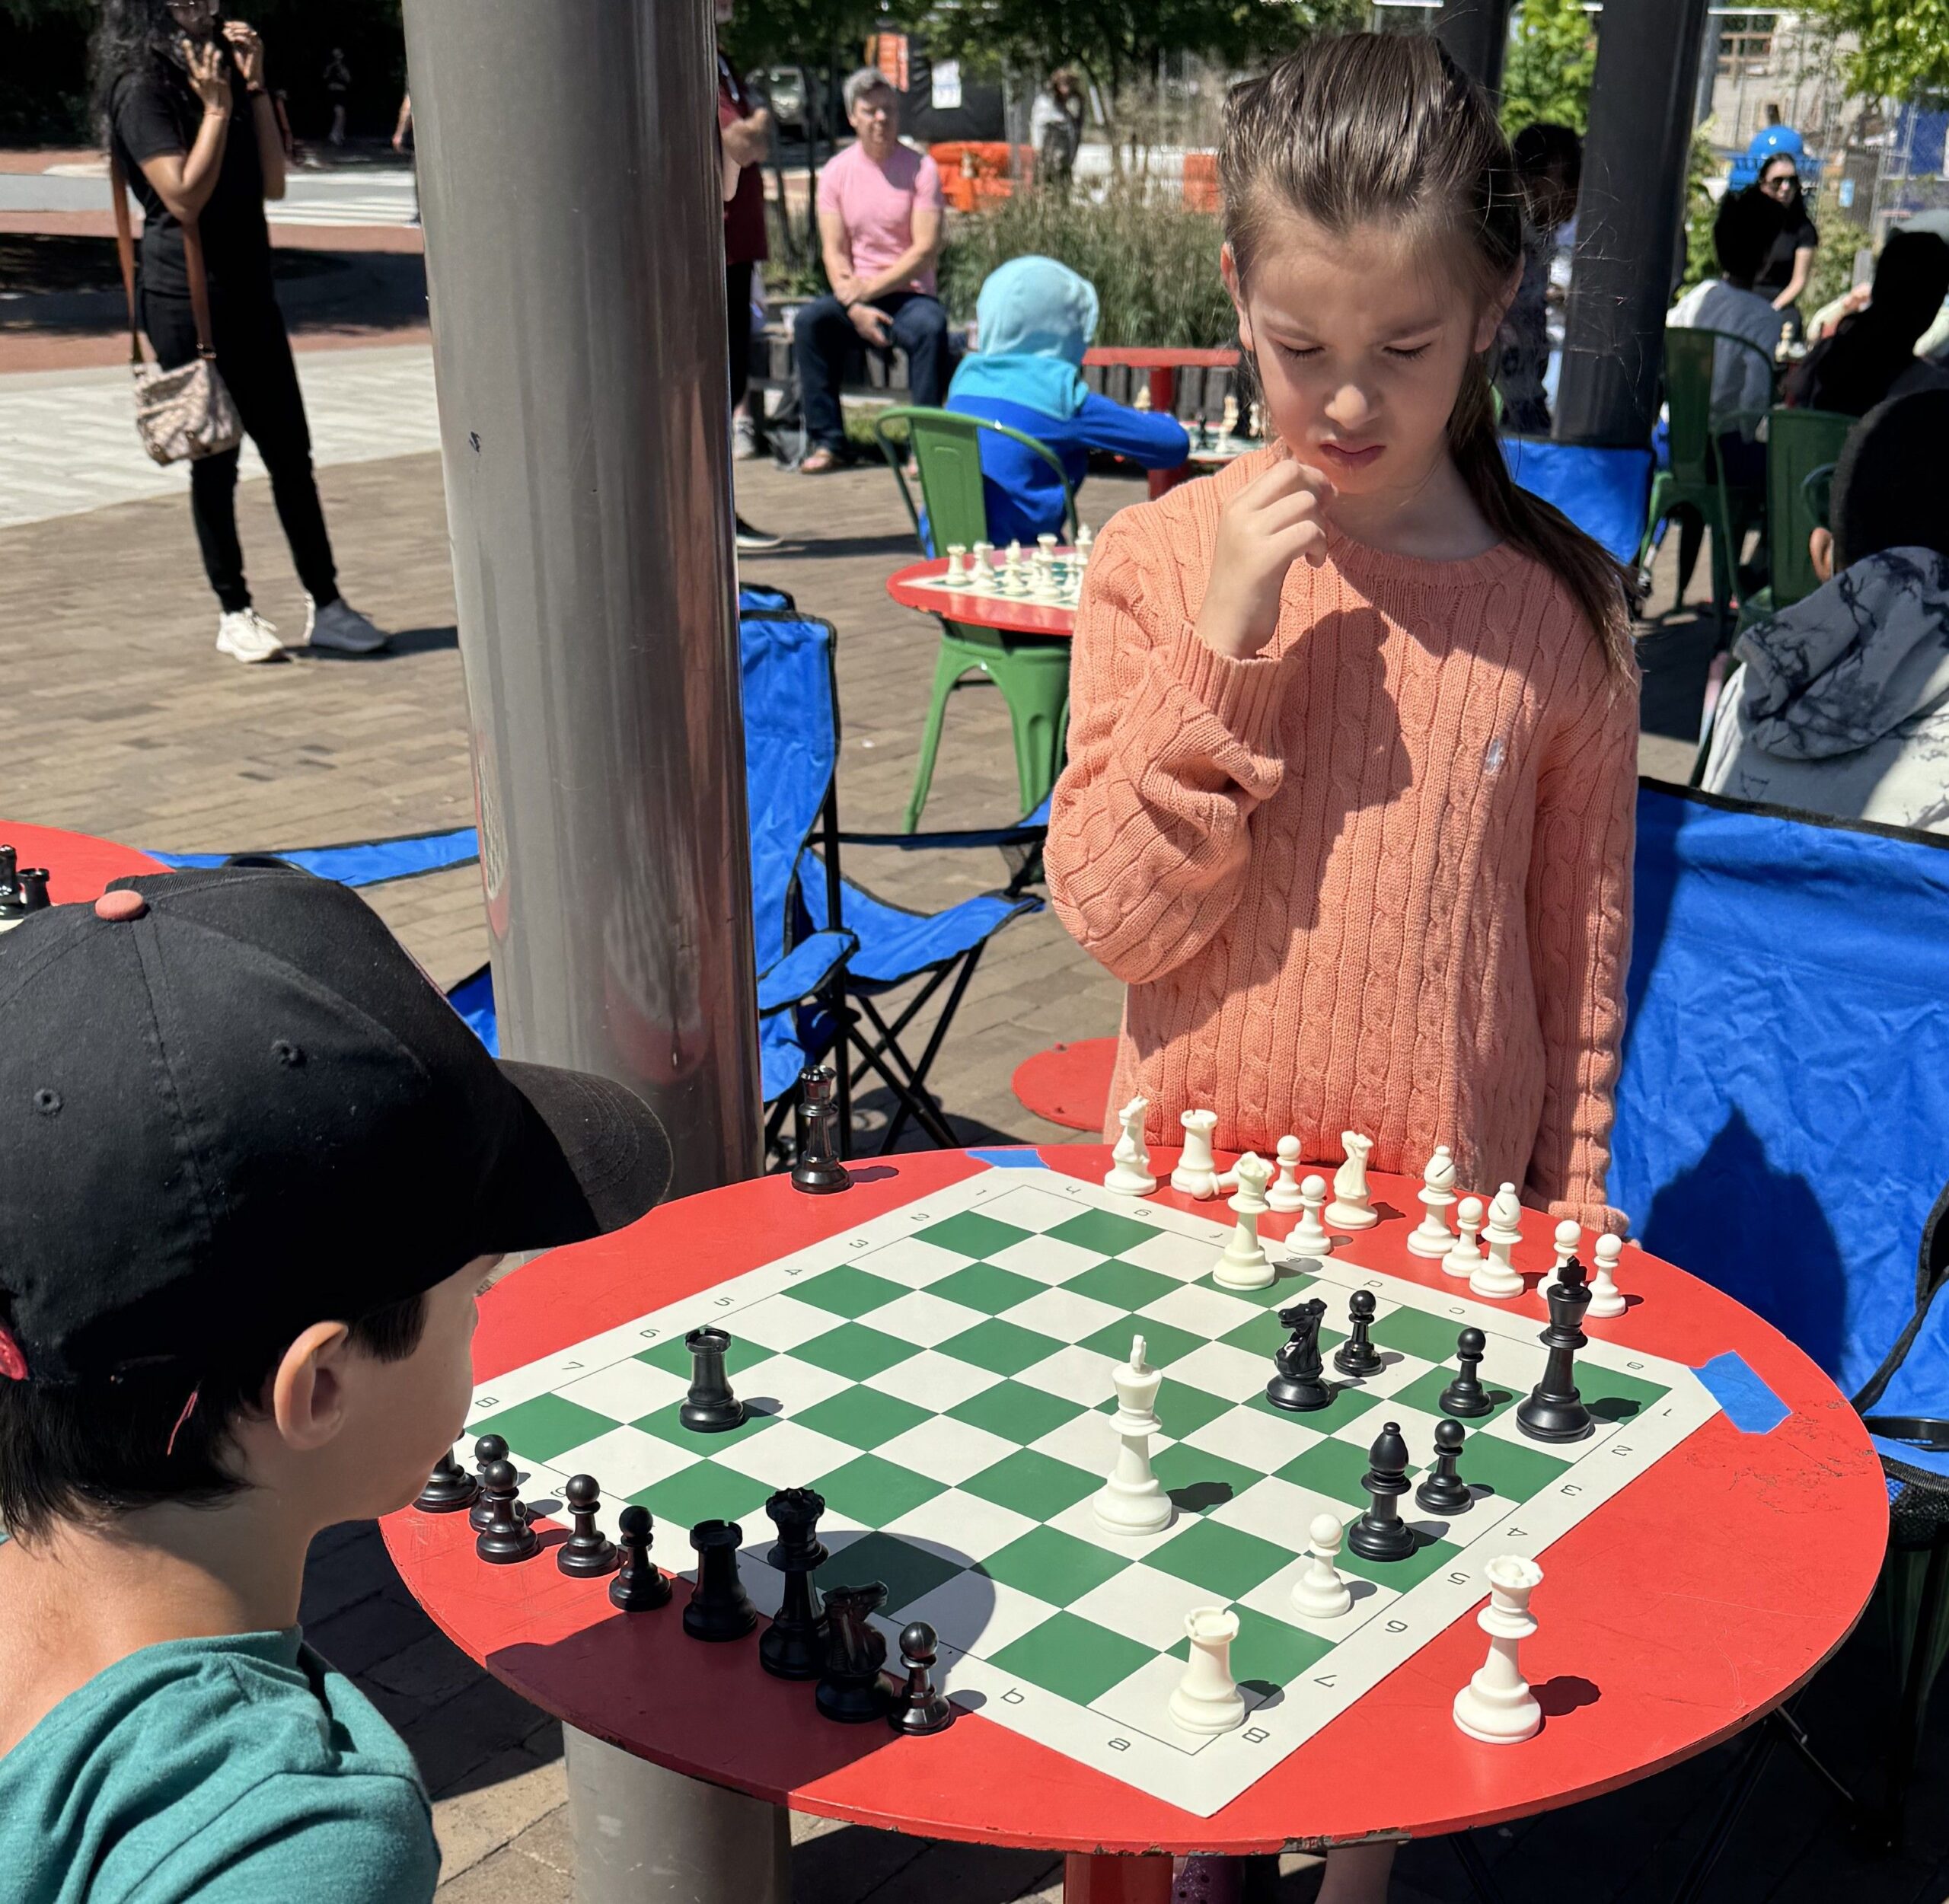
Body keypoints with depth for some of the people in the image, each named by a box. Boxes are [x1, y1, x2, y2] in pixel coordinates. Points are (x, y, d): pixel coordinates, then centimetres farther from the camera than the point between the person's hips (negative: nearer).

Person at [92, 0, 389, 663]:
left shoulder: (220, 73, 13)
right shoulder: (142, 90, -9)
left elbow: (273, 182, 6)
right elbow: (184, 198, -18)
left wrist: (253, 88, 1)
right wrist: (217, 109, -15)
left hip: (248, 289, 7)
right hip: (184, 293, -7)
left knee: (291, 451, 5)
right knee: (215, 458, 0)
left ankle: (326, 606, 10)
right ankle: (234, 614, 10)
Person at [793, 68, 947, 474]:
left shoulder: (920, 167, -3)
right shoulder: (837, 171, 5)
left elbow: (926, 249, -10)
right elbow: (833, 251, 0)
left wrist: (869, 288, -16)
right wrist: (855, 308, -17)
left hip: (909, 292, -2)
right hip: (855, 296, 2)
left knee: (931, 326, -34)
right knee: (809, 321, -25)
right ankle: (826, 440, -18)